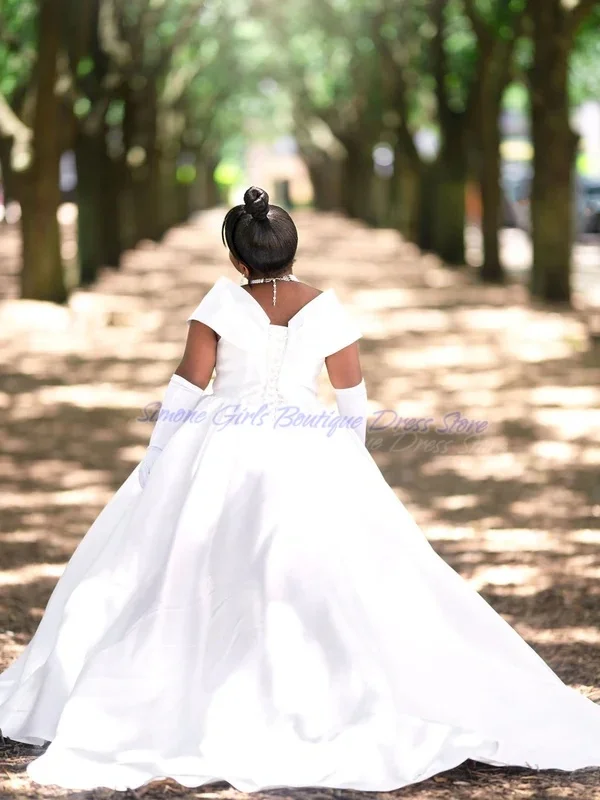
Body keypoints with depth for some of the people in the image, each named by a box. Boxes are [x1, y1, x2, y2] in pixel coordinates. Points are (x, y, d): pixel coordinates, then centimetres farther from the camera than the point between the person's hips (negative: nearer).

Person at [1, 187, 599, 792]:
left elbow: (188, 386, -6)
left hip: (222, 455, -1)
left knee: (182, 578, 10)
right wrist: (343, 460, 19)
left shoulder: (223, 301, -6)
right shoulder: (326, 309, -2)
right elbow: (353, 398, 4)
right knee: (327, 579, 5)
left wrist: (155, 461, 3)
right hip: (308, 459, 1)